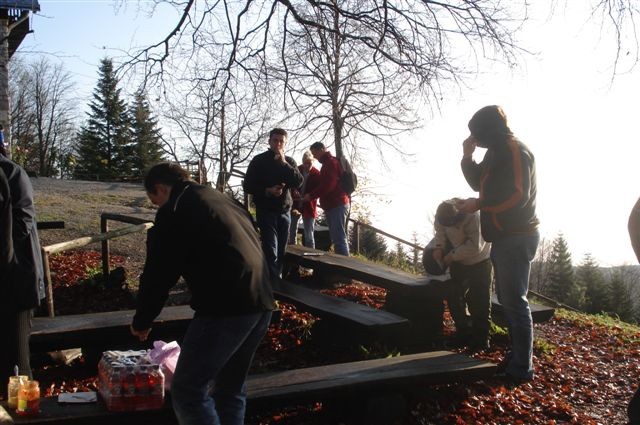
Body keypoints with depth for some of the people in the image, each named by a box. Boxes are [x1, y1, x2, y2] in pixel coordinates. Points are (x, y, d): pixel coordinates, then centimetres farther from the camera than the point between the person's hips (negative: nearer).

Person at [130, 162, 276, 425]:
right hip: (261, 303, 9)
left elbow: (158, 273, 0)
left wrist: (141, 321, 14)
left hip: (226, 307, -9)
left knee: (188, 391, 0)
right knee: (231, 388, 20)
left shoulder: (174, 210, 1)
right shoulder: (222, 201, 26)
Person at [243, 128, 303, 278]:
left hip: (285, 211, 4)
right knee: (271, 251, -12)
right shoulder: (259, 160, 0)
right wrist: (267, 191, -17)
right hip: (266, 211, -3)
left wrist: (284, 163, -14)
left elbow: (298, 182, -7)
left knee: (281, 252, 8)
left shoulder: (289, 161, 9)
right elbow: (248, 186, -1)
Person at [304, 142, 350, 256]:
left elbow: (328, 185, -20)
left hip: (337, 205, -11)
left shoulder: (331, 162, -9)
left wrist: (311, 195, -13)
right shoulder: (329, 163, 23)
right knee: (337, 238, 9)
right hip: (334, 205, 11)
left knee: (339, 239, -13)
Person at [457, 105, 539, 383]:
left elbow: (518, 196, -22)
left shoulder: (515, 150, -15)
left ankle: (522, 368, -2)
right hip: (505, 237, 10)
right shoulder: (497, 151, 15)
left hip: (516, 238, -10)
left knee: (514, 301, -8)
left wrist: (479, 204, -16)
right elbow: (479, 182, 20)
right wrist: (467, 156, 5)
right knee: (507, 299, 14)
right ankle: (517, 355, 24)